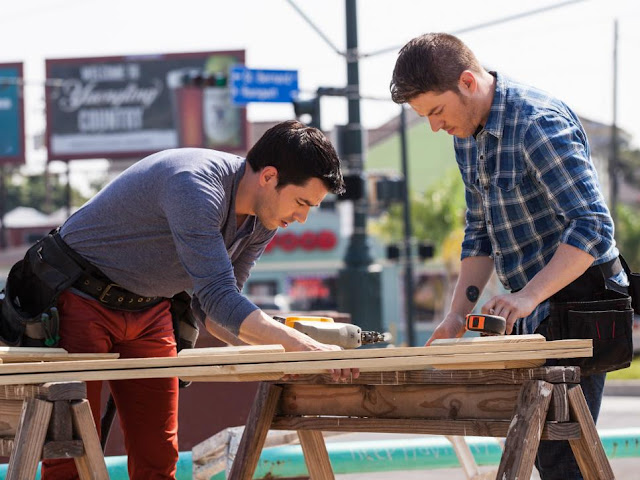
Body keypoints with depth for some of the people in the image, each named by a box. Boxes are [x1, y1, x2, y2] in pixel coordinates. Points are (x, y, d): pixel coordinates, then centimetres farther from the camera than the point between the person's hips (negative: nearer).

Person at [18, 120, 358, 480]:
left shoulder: (262, 223, -4)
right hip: (80, 300, -8)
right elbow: (217, 298, -39)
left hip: (150, 314, 8)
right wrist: (305, 347, -45)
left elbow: (208, 308, 2)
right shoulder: (194, 185, -33)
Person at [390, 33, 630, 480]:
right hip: (531, 308, 10)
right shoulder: (467, 133, 9)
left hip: (576, 297, -10)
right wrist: (458, 313, 6)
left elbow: (593, 225, -26)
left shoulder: (540, 124, -21)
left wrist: (528, 296, -34)